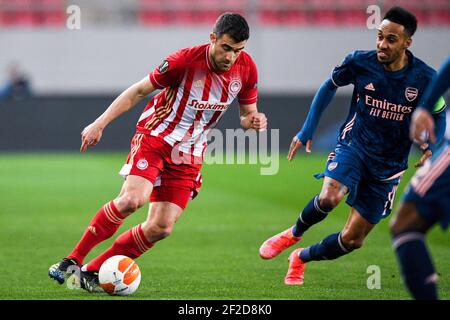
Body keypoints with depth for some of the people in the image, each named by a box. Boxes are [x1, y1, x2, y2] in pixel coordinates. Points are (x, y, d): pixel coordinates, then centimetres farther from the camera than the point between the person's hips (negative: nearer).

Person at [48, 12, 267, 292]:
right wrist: (100, 123, -8)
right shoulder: (186, 60, -19)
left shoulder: (246, 68, -6)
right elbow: (140, 90, -7)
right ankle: (72, 260, -16)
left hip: (188, 155, 5)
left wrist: (253, 121, -17)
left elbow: (247, 113, 8)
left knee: (161, 228, -6)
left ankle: (92, 271, 5)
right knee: (132, 199, -29)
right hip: (154, 137, -4)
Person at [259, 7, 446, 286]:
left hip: (389, 165, 1)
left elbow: (438, 116, 6)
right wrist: (307, 131, 6)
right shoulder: (360, 62, -12)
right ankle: (294, 233, -1)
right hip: (354, 145, -1)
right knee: (329, 197, -33)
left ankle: (301, 258, 31)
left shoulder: (425, 78, -12)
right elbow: (330, 87, 8)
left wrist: (431, 148, -14)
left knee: (352, 239, 2)